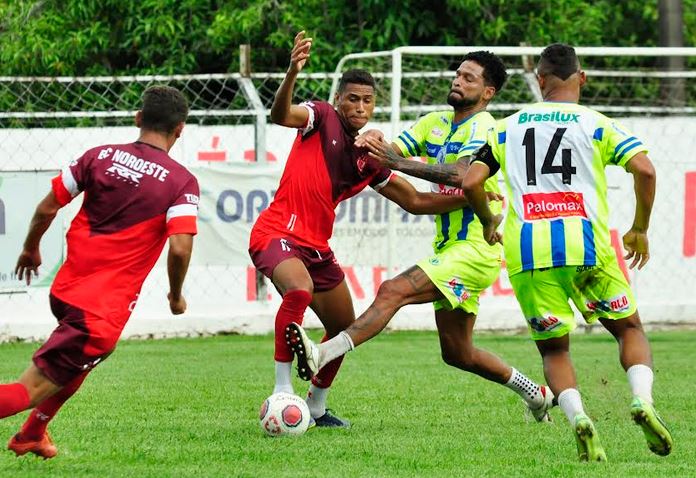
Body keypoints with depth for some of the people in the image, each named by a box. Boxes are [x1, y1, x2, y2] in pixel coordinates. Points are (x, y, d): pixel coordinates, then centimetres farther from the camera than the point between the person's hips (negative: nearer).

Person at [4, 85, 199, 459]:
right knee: (31, 390, -2)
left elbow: (46, 208, 5)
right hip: (106, 310, -5)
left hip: (65, 290, 5)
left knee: (81, 358, 35)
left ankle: (32, 435, 36)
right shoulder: (181, 182, -7)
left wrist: (30, 250, 23)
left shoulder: (100, 156, 4)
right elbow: (180, 248, -17)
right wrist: (176, 296, 1)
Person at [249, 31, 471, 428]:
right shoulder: (322, 118, -6)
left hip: (316, 245, 8)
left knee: (345, 329, 15)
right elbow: (282, 115, -28)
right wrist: (292, 74, -48)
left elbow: (415, 201, 15)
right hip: (277, 232, -8)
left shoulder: (369, 159, 10)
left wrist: (467, 199, 2)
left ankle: (317, 407, 36)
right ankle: (282, 391, -29)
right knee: (299, 290, -36)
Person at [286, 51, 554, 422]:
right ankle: (535, 393, 33)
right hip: (449, 248, 9)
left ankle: (323, 355, -37)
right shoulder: (435, 123, 13)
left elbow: (461, 175, -30)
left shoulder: (484, 128, -12)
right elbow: (393, 153, 3)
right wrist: (372, 142, -21)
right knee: (457, 353, 15)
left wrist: (397, 161, -34)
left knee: (393, 291, -26)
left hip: (475, 249, -9)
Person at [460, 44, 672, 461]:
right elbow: (645, 169, -4)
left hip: (526, 250, 1)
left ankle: (577, 416, -14)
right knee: (629, 328, 16)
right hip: (586, 243, -1)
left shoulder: (509, 128, 16)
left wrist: (489, 223, 29)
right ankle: (642, 399, -11)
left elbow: (471, 182, 10)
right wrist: (640, 229, 9)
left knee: (553, 348, 14)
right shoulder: (596, 124, 9)